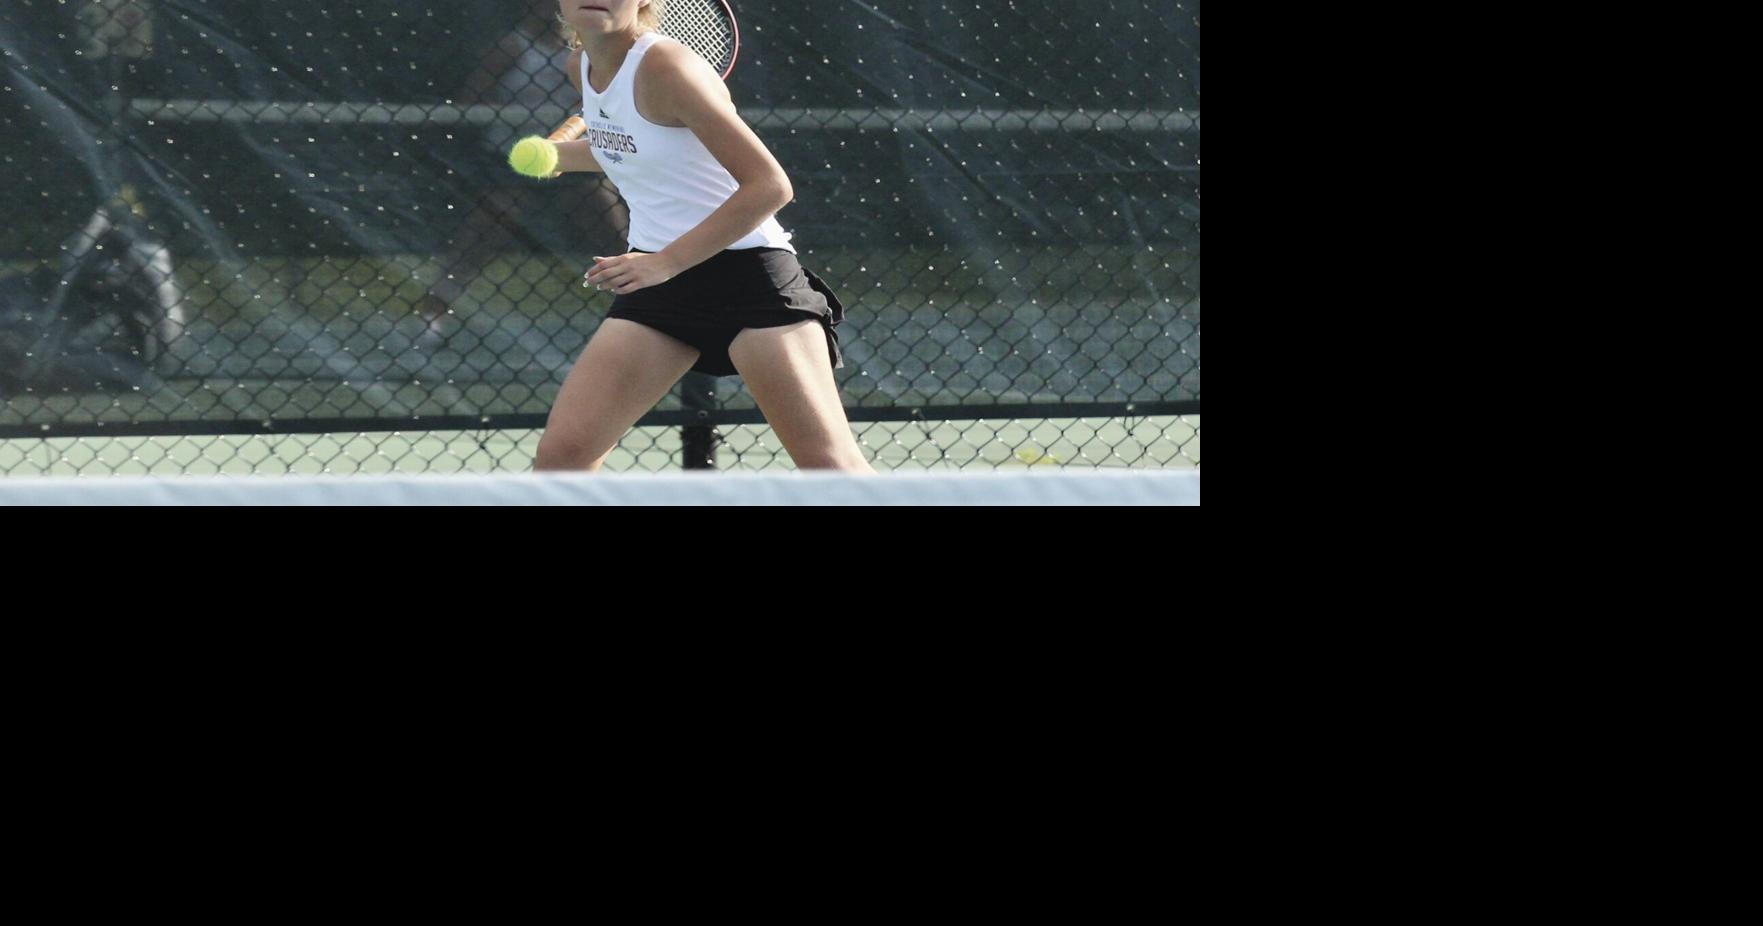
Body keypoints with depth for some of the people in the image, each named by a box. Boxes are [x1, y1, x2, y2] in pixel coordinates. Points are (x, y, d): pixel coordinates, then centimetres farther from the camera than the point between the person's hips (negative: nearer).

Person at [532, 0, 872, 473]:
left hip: (746, 270, -7)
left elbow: (769, 186, -22)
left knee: (828, 461, -16)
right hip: (656, 277, 7)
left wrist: (665, 262, -24)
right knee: (561, 452, -3)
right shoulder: (583, 66, 5)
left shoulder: (664, 68, -19)